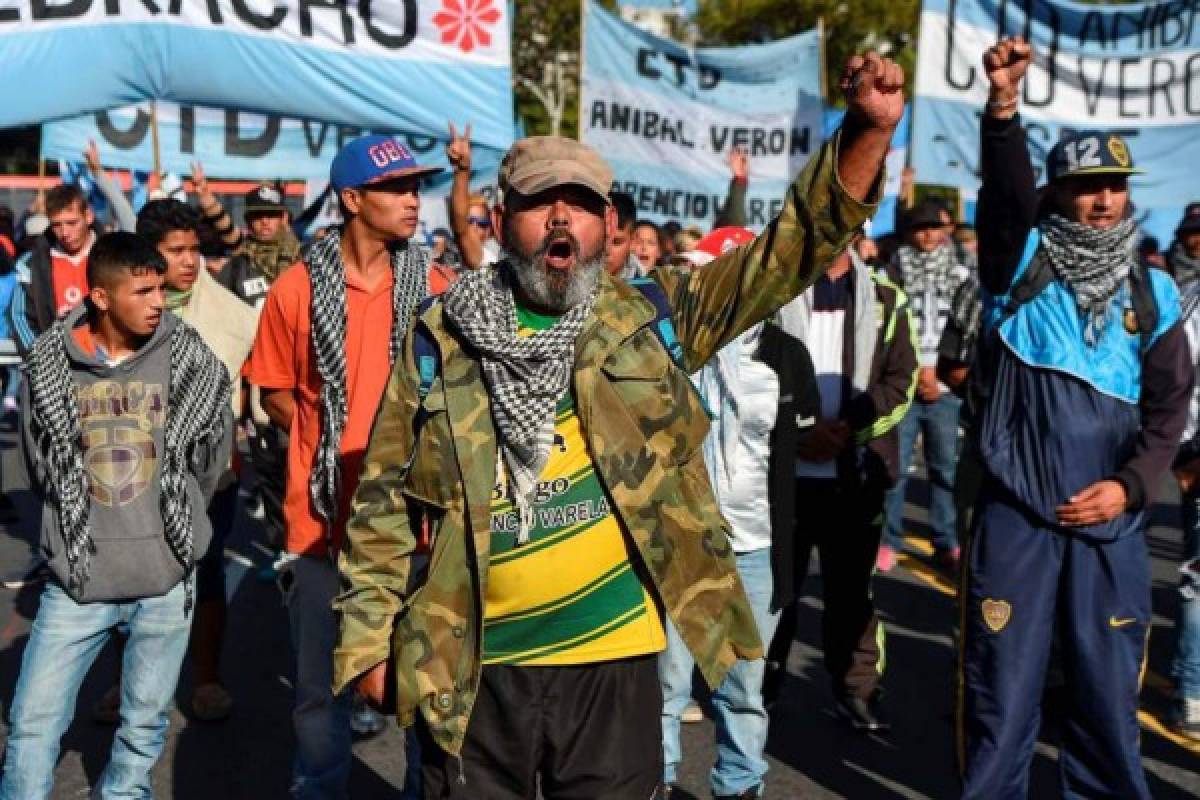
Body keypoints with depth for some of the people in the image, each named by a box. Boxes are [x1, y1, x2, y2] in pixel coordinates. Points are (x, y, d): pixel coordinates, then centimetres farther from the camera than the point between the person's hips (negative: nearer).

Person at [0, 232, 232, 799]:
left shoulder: (191, 360, -6)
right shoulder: (48, 365, -4)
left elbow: (211, 460, 7)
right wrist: (76, 533, 10)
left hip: (166, 580, 0)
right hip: (76, 580, 0)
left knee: (144, 728, 13)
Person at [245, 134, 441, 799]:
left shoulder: (434, 288, 2)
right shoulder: (297, 289, -2)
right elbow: (275, 393, 9)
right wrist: (328, 442, -4)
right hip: (324, 512, -1)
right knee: (321, 683, 10)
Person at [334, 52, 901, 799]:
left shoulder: (651, 319, 1)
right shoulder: (439, 339, -1)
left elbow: (791, 249, -5)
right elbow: (387, 500, 3)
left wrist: (867, 131, -19)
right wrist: (368, 635, 0)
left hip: (614, 661, 1)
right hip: (473, 668, 0)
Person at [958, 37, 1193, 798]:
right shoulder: (1021, 264, 2)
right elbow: (1006, 192, -18)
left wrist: (1131, 484, -8)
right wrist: (1004, 108, -34)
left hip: (1111, 520, 2)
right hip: (1016, 511, -2)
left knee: (1107, 685, 10)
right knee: (1001, 682, 5)